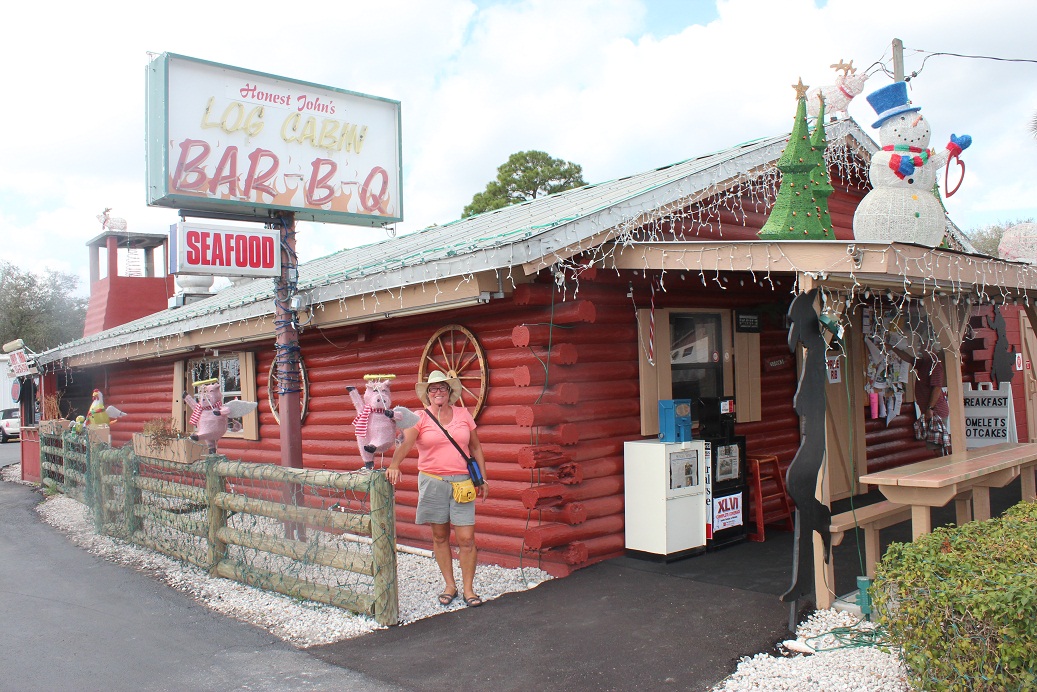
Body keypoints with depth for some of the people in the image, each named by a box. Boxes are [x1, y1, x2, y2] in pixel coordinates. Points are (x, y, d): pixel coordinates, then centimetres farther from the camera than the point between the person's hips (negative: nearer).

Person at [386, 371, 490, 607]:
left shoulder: (463, 414, 8)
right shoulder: (419, 418, 0)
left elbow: (476, 448, 14)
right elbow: (405, 442, -17)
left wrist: (483, 478, 11)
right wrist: (394, 465, -35)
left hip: (462, 482, 1)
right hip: (432, 482, -1)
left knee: (466, 538, -3)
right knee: (440, 536, 9)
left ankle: (468, 588, 10)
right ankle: (449, 585, 22)